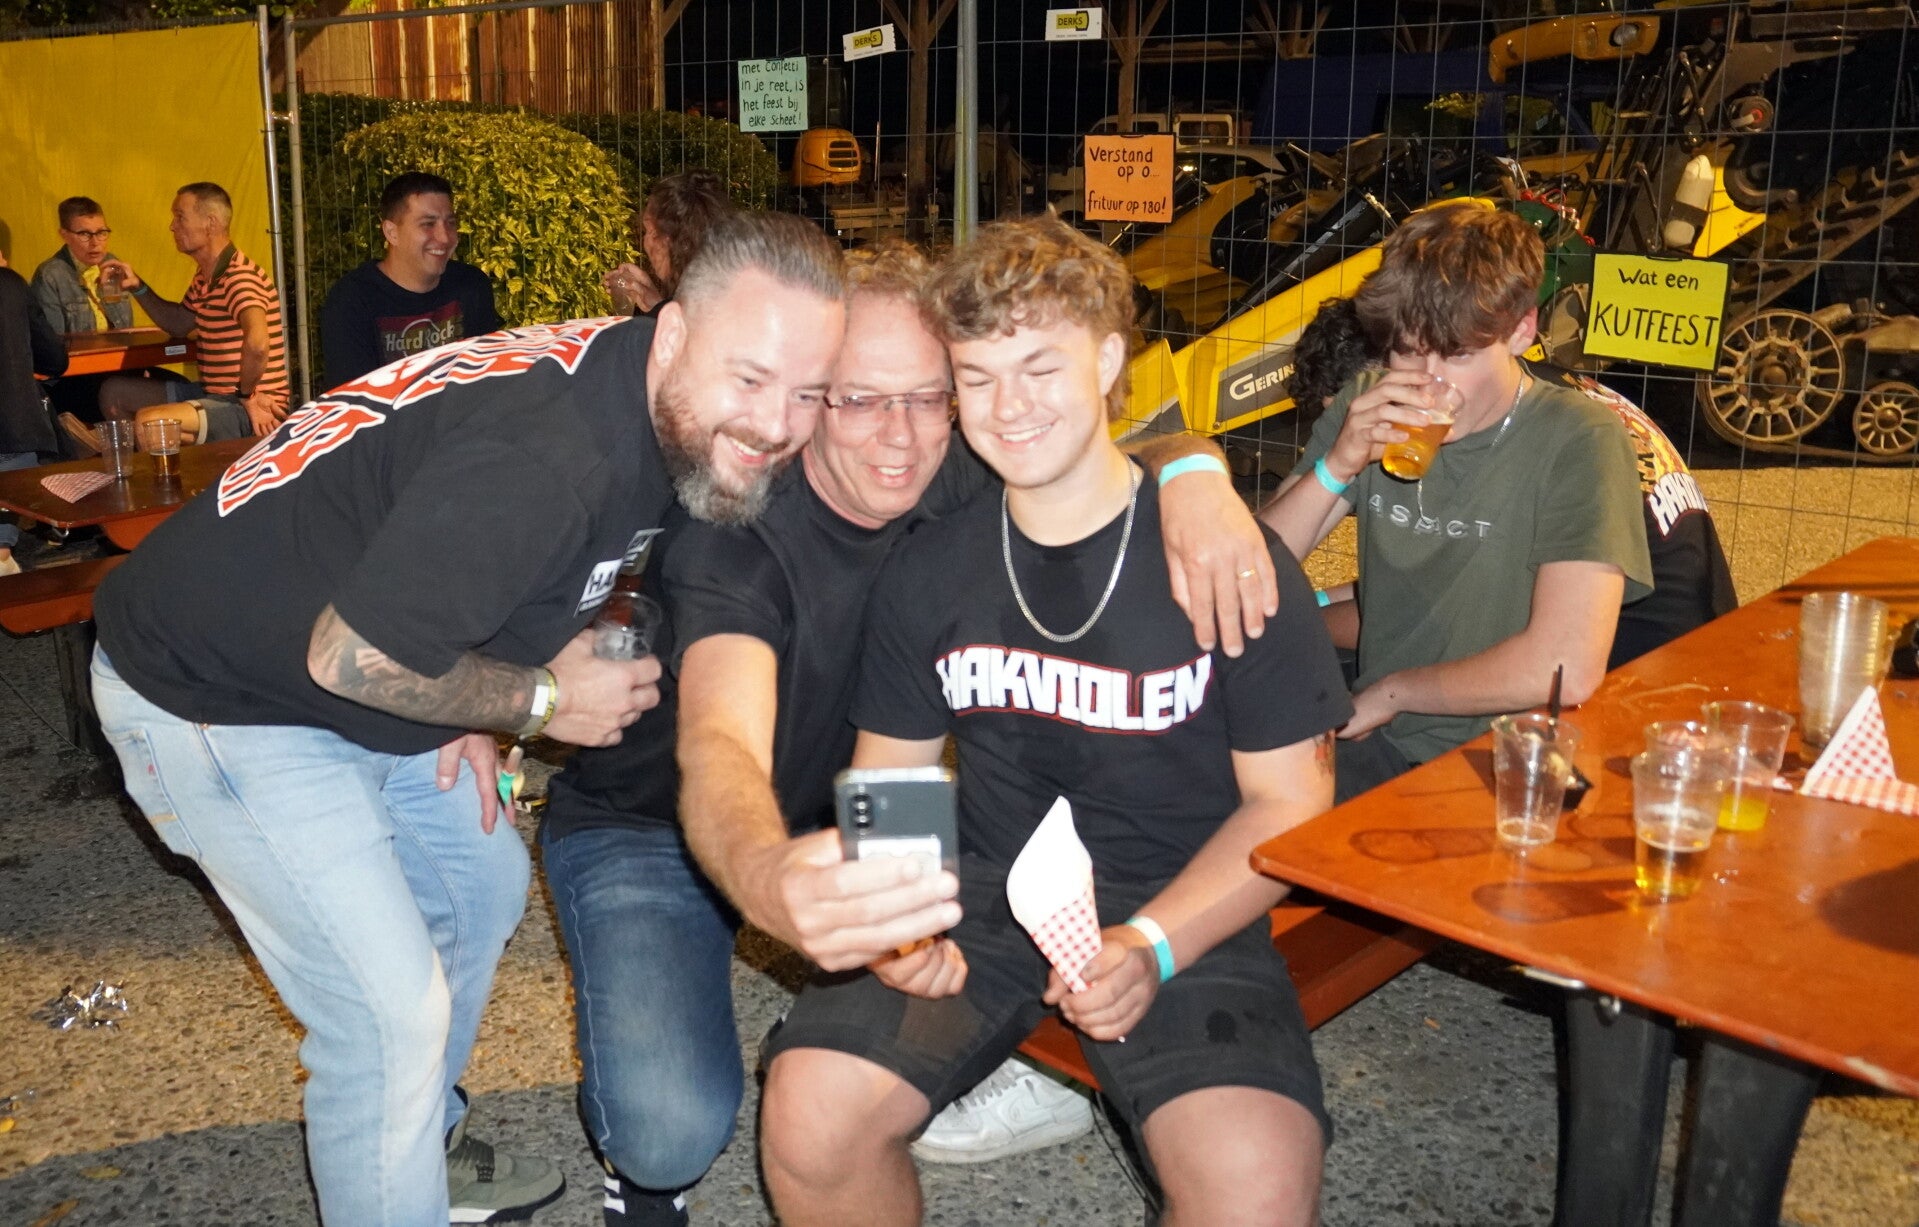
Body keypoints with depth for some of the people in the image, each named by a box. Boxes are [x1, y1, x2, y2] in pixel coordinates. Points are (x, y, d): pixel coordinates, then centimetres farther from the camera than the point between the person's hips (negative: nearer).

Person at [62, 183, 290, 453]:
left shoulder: (240, 278, -22)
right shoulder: (205, 277, 13)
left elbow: (257, 343, -40)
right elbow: (179, 324, 30)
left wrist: (247, 394, -25)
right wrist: (137, 287, 15)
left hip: (246, 410, -11)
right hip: (213, 394, 11)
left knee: (148, 420, -30)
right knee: (115, 392, 17)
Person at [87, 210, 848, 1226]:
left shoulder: (665, 420, -6)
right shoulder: (542, 458, -36)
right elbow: (349, 658, -29)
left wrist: (479, 705, -3)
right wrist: (540, 701, -16)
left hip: (370, 686, 9)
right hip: (214, 700, -9)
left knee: (480, 887, 21)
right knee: (390, 1009, -10)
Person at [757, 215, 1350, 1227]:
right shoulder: (925, 573, 2)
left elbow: (1288, 801, -4)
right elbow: (889, 781, 10)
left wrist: (1152, 945, -18)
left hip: (1183, 909, -2)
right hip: (981, 896, 3)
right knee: (807, 1114, -19)